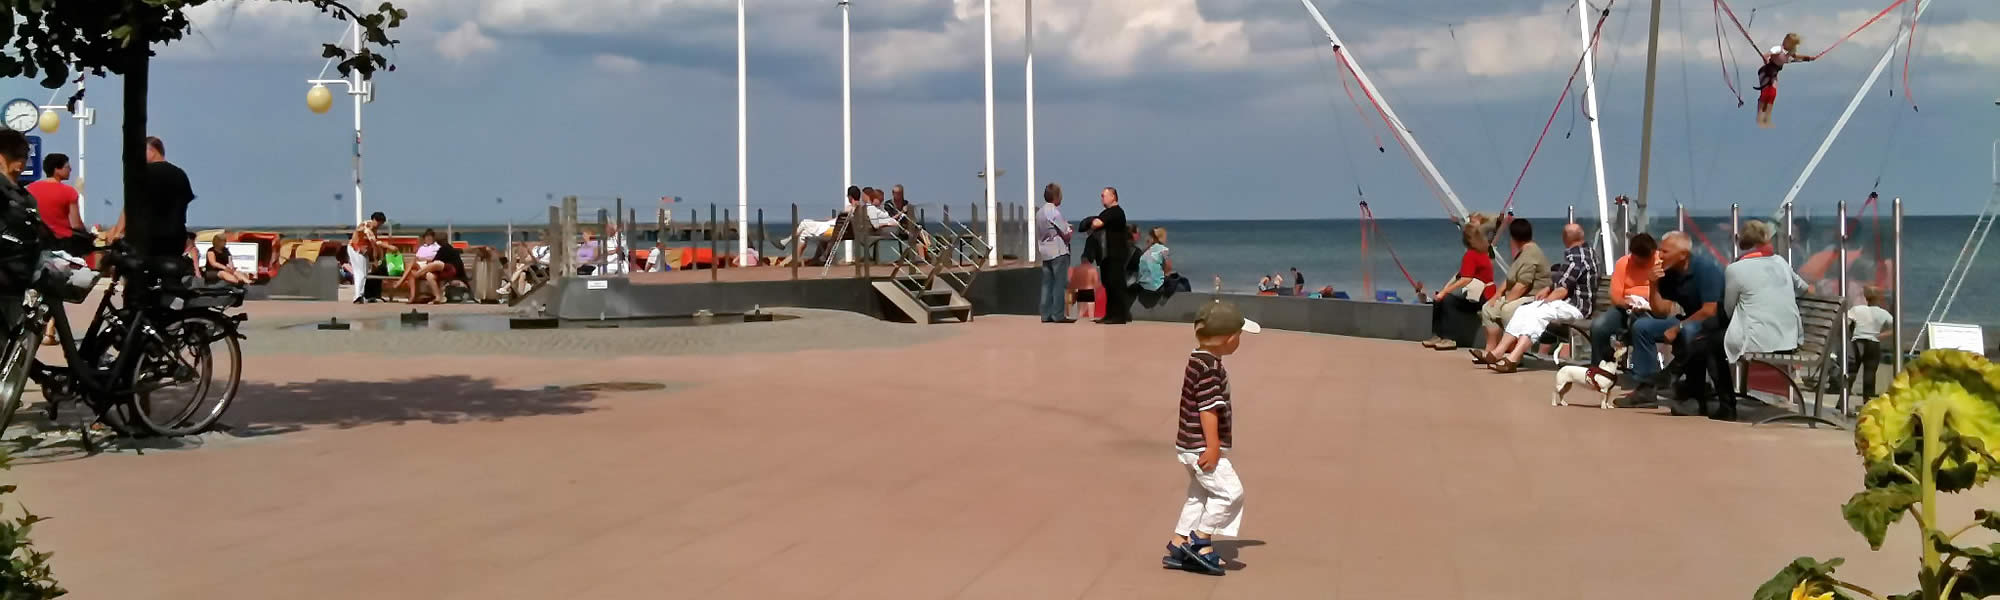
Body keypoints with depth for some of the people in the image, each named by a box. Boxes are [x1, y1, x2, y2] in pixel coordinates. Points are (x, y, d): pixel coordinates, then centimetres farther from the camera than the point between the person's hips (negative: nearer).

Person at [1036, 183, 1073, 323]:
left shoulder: (1039, 213, 11)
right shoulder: (1055, 212, -13)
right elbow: (1065, 234, -11)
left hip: (1045, 252, 8)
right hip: (1059, 251, -8)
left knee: (1047, 284, 8)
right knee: (1059, 284, -5)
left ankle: (1046, 315, 7)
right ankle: (1058, 315, -6)